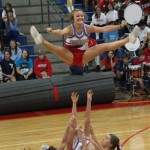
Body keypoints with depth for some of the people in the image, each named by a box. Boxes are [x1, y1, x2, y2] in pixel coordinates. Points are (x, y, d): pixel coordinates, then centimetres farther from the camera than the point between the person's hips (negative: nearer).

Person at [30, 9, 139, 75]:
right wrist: (52, 31, -64)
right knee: (58, 49, -34)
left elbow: (104, 29, -10)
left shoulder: (88, 28, -5)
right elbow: (62, 32, -41)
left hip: (83, 56, 3)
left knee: (104, 47, -9)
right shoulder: (69, 29, -18)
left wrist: (119, 26, -18)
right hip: (70, 56, -3)